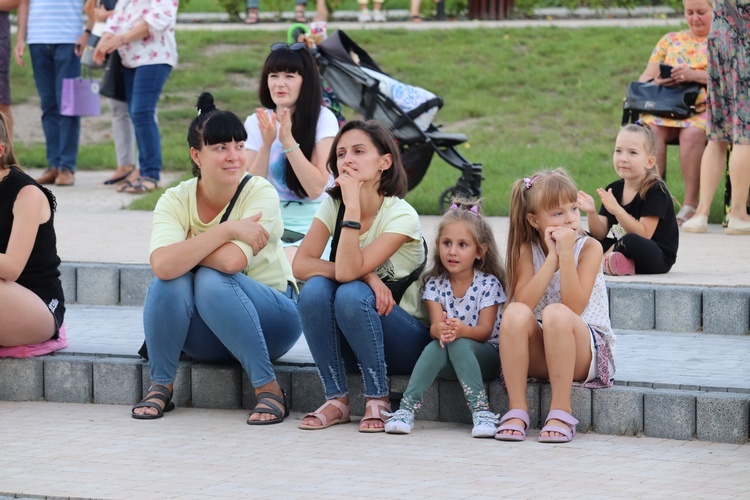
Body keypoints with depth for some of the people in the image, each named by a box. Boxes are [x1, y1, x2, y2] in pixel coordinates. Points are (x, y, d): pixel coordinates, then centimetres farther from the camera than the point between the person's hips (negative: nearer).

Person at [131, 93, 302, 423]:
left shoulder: (261, 194, -15)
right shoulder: (175, 201, -9)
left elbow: (232, 260, -31)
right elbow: (162, 265, -29)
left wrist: (185, 251, -16)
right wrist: (227, 230, -30)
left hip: (270, 319, -3)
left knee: (213, 280, -31)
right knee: (172, 279, -27)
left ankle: (268, 389, -25)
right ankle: (160, 385, -9)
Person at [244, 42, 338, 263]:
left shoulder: (323, 119, -6)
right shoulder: (255, 123, 3)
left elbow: (316, 188, -14)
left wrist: (288, 140, -23)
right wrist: (267, 143, -17)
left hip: (313, 224, -2)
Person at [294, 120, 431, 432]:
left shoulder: (401, 216, -17)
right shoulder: (332, 205, -1)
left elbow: (347, 271, -29)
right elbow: (301, 265, -14)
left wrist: (353, 206, -31)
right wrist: (365, 275, -25)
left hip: (405, 340, -5)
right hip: (350, 343, 5)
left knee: (352, 294, -33)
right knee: (315, 288, -25)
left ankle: (378, 401, -18)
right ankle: (337, 400, -16)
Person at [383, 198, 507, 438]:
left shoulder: (488, 283, -6)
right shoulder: (435, 283, 3)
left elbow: (485, 330, -13)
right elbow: (434, 325, -9)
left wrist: (462, 330, -37)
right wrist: (440, 329, -36)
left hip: (484, 356, -2)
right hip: (449, 363, 2)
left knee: (458, 345, -34)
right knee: (436, 346, -31)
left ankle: (481, 410, -37)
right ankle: (406, 409, -39)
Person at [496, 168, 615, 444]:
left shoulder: (589, 248, -7)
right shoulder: (527, 250, 1)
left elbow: (574, 307, -20)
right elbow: (524, 302, -17)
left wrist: (566, 253, -24)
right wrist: (552, 256, -20)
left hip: (586, 354, -2)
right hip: (538, 354, 2)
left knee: (555, 313, -34)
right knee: (515, 313, -29)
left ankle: (561, 411, -28)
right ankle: (517, 409, -24)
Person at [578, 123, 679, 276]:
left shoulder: (655, 191, -13)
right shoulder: (614, 189, 6)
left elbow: (644, 234, -22)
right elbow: (601, 234, 2)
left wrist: (617, 210, -30)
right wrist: (592, 213, -17)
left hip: (660, 258, -7)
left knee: (630, 242, -38)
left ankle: (606, 261, -11)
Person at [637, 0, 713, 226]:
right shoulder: (670, 40, 23)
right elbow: (646, 77, 17)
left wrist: (694, 75, -19)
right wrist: (655, 81, -8)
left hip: (706, 108, -3)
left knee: (692, 133, -37)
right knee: (651, 130, -31)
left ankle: (691, 204, -32)